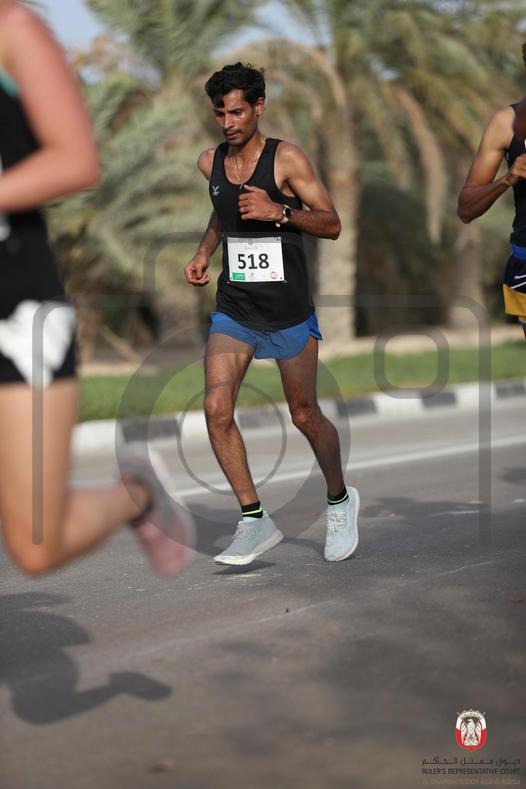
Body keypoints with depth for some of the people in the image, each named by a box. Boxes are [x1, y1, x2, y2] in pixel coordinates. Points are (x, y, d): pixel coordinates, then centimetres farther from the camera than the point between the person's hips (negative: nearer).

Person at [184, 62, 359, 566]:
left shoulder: (286, 158, -9)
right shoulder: (210, 163, 6)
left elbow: (332, 225, -10)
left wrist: (279, 211, -24)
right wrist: (204, 252, 12)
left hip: (289, 310, -4)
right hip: (234, 308, 4)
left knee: (305, 417, 6)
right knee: (216, 409, -13)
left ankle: (340, 501, 33)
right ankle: (255, 521, -3)